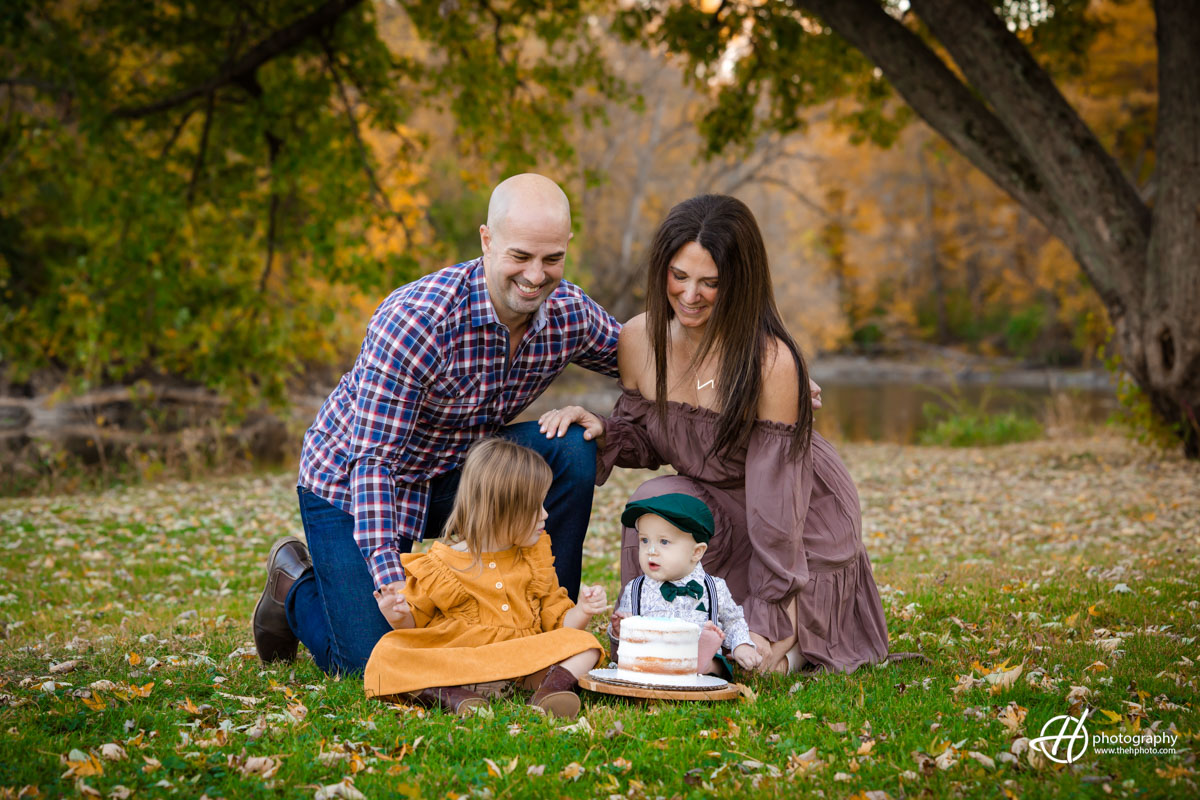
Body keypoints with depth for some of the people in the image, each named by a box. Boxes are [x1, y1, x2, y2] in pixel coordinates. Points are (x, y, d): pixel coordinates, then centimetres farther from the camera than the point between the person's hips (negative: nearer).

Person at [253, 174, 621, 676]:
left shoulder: (571, 314, -15)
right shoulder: (415, 320, -32)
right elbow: (372, 459, -30)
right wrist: (387, 572, -40)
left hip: (456, 469, 5)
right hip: (349, 480, -5)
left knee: (574, 449, -20)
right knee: (368, 662, -13)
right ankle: (297, 582, 20)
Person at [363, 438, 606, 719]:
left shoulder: (534, 559, 14)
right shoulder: (439, 565, 2)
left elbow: (557, 621, 17)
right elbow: (416, 624, 10)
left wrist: (582, 611, -5)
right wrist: (400, 617, -13)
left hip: (522, 660, 3)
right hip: (450, 659, -3)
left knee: (584, 643, -18)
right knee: (387, 652, -27)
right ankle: (452, 692, -44)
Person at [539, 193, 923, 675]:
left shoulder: (770, 361, -28)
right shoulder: (638, 339, -10)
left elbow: (774, 496, -27)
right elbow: (645, 441, 6)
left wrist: (772, 623, -25)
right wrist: (602, 433, -18)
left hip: (802, 521, -5)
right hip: (718, 506, 5)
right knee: (654, 500, -28)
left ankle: (796, 638, 16)